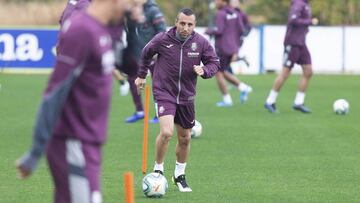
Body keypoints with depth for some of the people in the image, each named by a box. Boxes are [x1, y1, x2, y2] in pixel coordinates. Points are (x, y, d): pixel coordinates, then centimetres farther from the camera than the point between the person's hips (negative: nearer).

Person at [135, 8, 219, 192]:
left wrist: (204, 71, -18)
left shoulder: (201, 43, -7)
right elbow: (147, 53, 9)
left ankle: (179, 175, 34)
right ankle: (158, 170, 0)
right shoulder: (162, 39, -12)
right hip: (164, 93, -3)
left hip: (187, 96, 4)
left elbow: (214, 62, 4)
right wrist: (142, 75, 18)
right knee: (166, 132, -22)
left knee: (185, 138, 13)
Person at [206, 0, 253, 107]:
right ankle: (243, 88, 5)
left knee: (218, 74, 5)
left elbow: (219, 31, -22)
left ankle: (227, 100, 5)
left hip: (222, 49, -8)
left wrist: (209, 31, -1)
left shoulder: (220, 14, -14)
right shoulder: (235, 13, 8)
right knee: (222, 73, 19)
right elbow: (241, 30, 5)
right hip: (233, 48, 8)